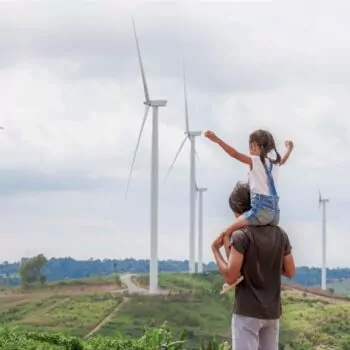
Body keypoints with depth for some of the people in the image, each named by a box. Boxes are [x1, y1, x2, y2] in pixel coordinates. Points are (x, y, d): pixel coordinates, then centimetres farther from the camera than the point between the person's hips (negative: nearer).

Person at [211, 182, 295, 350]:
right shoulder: (280, 234, 5)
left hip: (247, 312, -6)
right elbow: (290, 272, 11)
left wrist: (215, 250, -3)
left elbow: (230, 277, -14)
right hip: (272, 312, 6)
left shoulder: (241, 236, -12)